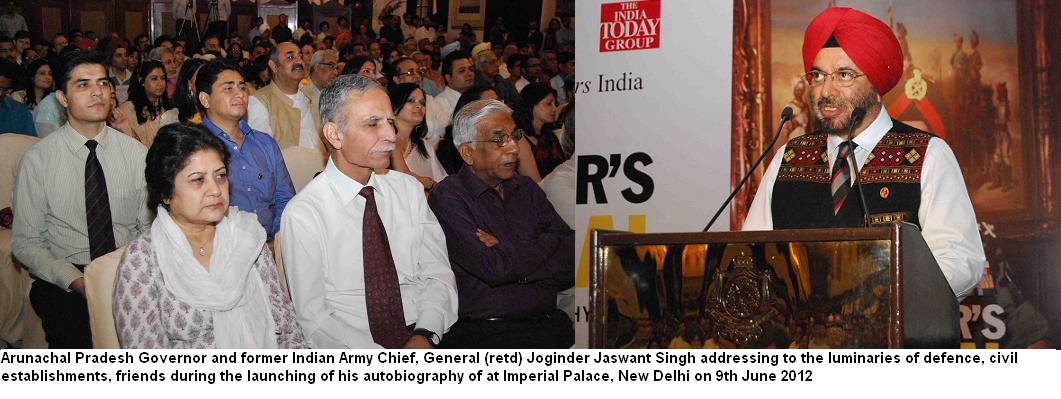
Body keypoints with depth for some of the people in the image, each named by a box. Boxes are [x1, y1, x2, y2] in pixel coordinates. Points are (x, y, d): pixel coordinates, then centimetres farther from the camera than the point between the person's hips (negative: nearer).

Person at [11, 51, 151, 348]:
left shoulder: (137, 153, 5)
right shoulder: (37, 159, -1)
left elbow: (151, 227, 6)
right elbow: (25, 242, -1)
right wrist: (76, 282, -15)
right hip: (64, 279, -2)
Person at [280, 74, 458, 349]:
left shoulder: (409, 189, 10)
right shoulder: (303, 214, -4)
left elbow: (438, 275, 6)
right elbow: (313, 316, -8)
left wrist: (424, 336, -13)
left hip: (423, 346, 4)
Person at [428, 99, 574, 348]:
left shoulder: (527, 190, 18)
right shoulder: (447, 197, -1)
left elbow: (570, 265, 7)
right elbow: (493, 268, -14)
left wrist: (509, 257, -6)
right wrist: (548, 243, 1)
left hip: (550, 324, 6)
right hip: (483, 334, -6)